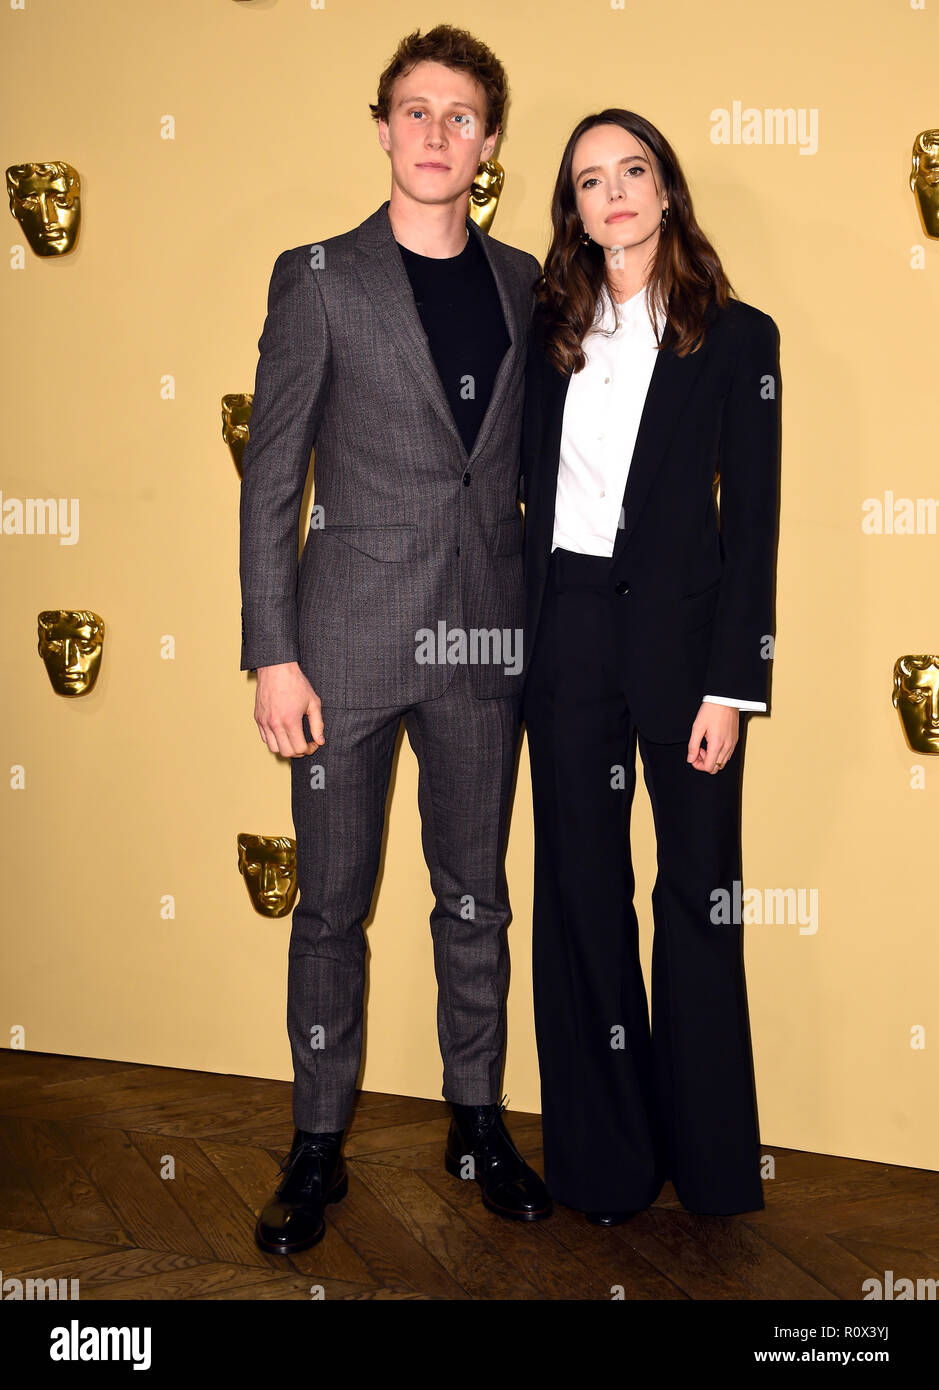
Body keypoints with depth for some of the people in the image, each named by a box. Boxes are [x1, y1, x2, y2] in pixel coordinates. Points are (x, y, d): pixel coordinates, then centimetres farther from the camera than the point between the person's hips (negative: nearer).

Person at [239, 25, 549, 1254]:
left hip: (486, 638, 3)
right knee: (332, 906, 6)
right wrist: (272, 656, -9)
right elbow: (271, 479, -3)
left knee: (476, 893, 13)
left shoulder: (522, 283, 9)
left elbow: (539, 461, 13)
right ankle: (319, 1145, 23)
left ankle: (478, 1124, 30)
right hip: (352, 633, -3)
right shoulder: (319, 278, -1)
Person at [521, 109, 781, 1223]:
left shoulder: (737, 337, 2)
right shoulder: (547, 331, 10)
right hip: (567, 629, 3)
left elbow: (752, 522, -2)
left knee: (699, 885, 4)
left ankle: (706, 1152, 22)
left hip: (682, 626, -2)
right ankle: (604, 1156, 22)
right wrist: (521, 636, 1)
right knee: (582, 888, 7)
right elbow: (526, 488, 10)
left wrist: (730, 684, -9)